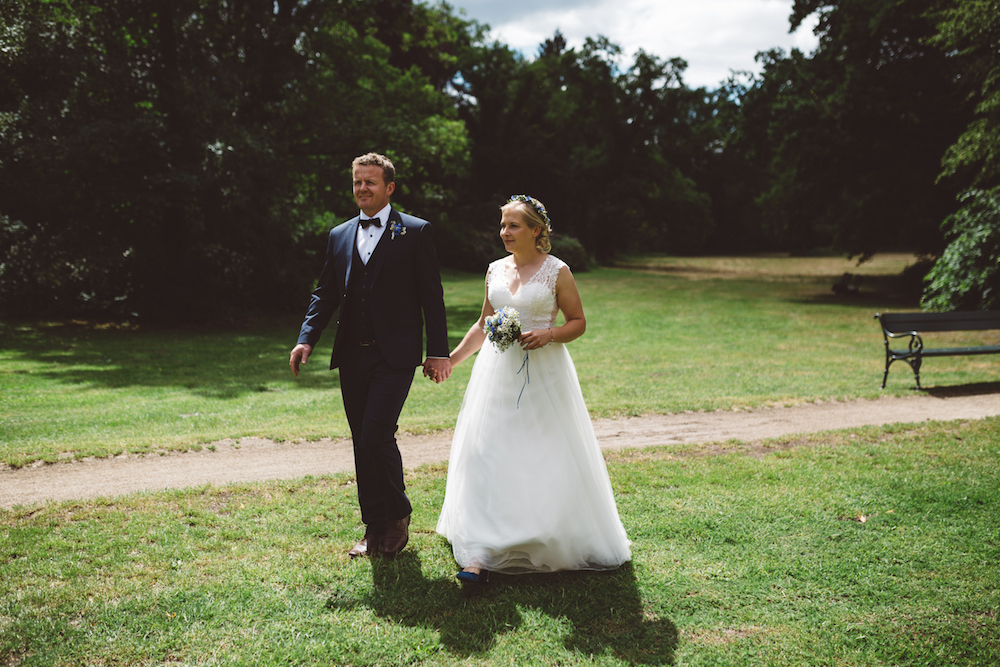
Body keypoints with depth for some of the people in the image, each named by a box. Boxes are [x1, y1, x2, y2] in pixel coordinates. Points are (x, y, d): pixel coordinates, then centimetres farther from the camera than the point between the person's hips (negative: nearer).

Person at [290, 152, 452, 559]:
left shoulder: (415, 232, 0)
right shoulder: (339, 236, 14)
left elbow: (432, 296, -2)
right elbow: (325, 293, 14)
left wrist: (438, 352, -7)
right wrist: (307, 339, 0)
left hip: (394, 357, -5)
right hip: (352, 357, 5)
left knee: (376, 436, -14)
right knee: (363, 444, 9)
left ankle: (397, 516, 10)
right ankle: (375, 530, 21)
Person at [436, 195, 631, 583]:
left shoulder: (557, 271, -3)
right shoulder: (495, 271, 10)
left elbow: (578, 321, 1)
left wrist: (549, 334, -17)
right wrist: (451, 359, 13)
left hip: (542, 373, -3)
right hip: (498, 372, 4)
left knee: (547, 459, 3)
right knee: (488, 457, -4)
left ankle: (563, 544, 27)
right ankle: (481, 555, -3)